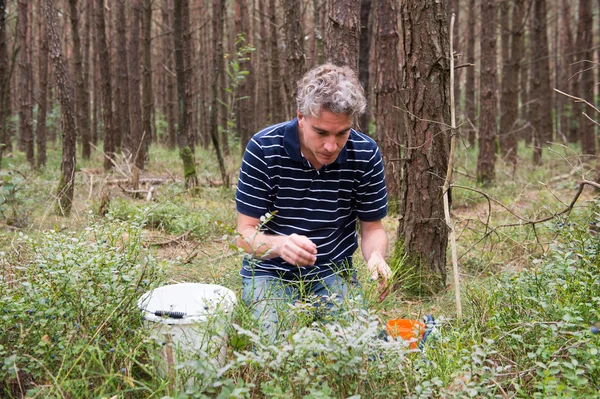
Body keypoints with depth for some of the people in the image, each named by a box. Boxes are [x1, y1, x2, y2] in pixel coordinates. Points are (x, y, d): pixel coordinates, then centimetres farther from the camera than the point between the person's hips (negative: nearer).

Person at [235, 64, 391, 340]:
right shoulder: (263, 148, -16)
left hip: (333, 274, 2)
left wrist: (376, 255, -23)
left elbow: (372, 227, 2)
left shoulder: (366, 154, -9)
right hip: (270, 273, -1)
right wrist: (280, 245, -37)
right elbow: (246, 233, -13)